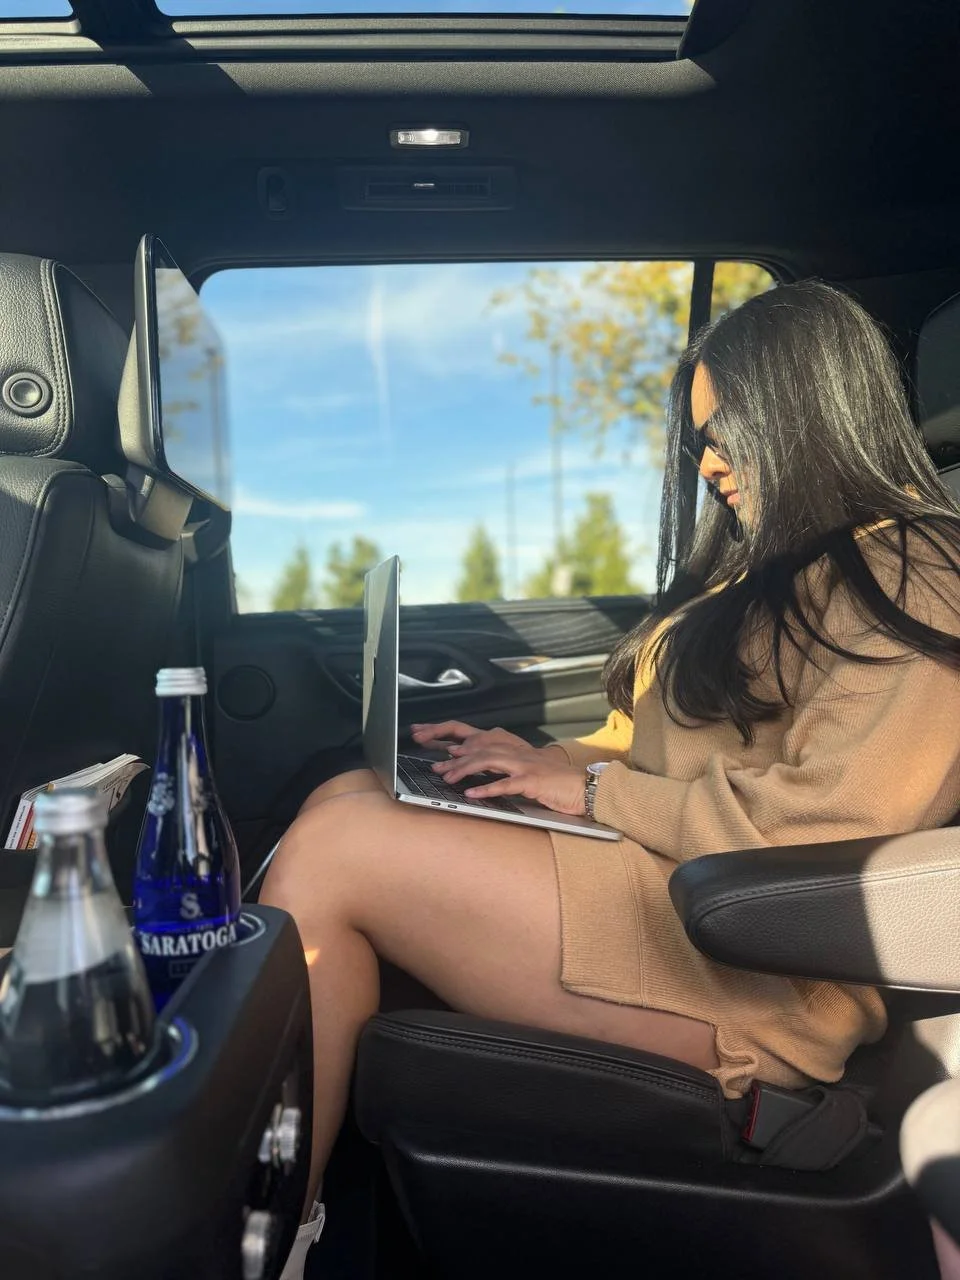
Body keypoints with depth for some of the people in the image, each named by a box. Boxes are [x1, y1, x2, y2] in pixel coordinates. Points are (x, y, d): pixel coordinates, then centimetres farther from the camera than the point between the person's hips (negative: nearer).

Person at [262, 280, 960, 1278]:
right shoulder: (783, 569, 22)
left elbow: (831, 819, -20)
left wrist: (593, 788, -12)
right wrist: (548, 761, 5)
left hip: (753, 973, -10)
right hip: (668, 884, 10)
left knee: (329, 852, -18)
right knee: (344, 796, -2)